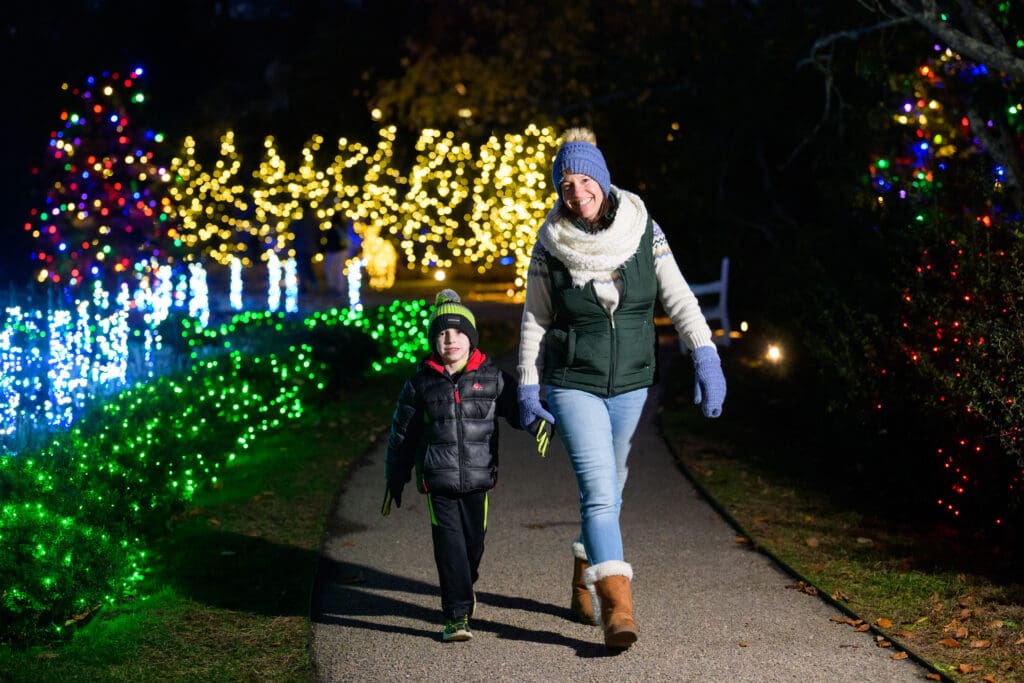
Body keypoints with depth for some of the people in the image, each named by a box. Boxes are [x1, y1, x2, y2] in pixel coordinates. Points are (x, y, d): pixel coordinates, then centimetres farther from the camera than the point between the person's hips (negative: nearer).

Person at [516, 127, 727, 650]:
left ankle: (585, 579, 40)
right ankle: (617, 607, -21)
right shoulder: (550, 245, -8)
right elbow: (535, 319, 0)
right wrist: (527, 388, -2)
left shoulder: (643, 230, -6)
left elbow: (678, 298, -7)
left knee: (608, 485, 18)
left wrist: (706, 358, -16)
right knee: (598, 489, -16)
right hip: (572, 384, -3)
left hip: (630, 382, 3)